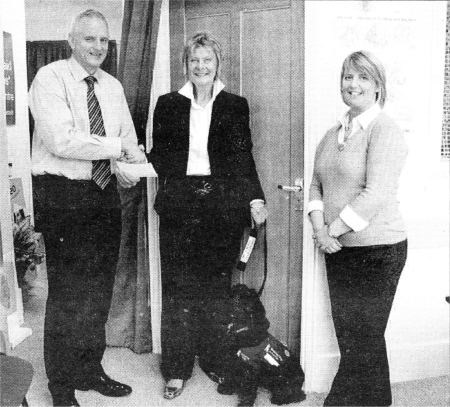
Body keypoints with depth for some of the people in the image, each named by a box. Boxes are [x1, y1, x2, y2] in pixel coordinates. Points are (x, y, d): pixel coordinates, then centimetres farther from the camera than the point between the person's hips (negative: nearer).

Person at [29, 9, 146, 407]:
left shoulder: (113, 86, 13)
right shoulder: (50, 78, -7)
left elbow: (129, 139, 11)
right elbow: (61, 140, -20)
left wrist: (127, 166, -10)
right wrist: (117, 148, -18)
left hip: (106, 194, 6)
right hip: (63, 195, -6)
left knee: (100, 289, 14)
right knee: (67, 292, 1)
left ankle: (91, 370, 32)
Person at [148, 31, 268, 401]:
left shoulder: (236, 106, 8)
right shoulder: (168, 105, 10)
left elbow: (243, 158, 3)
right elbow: (158, 155, 10)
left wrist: (255, 199, -9)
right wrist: (174, 184, -8)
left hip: (222, 206, 0)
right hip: (179, 205, 1)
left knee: (217, 284, 5)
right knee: (178, 287, 1)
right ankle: (177, 368, 11)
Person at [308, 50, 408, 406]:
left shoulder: (385, 131, -11)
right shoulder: (333, 134, 11)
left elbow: (376, 194, -19)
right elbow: (317, 184, 11)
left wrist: (332, 230, -14)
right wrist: (320, 229, -5)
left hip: (377, 250, -7)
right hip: (338, 250, 7)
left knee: (363, 340, 3)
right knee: (347, 335, 16)